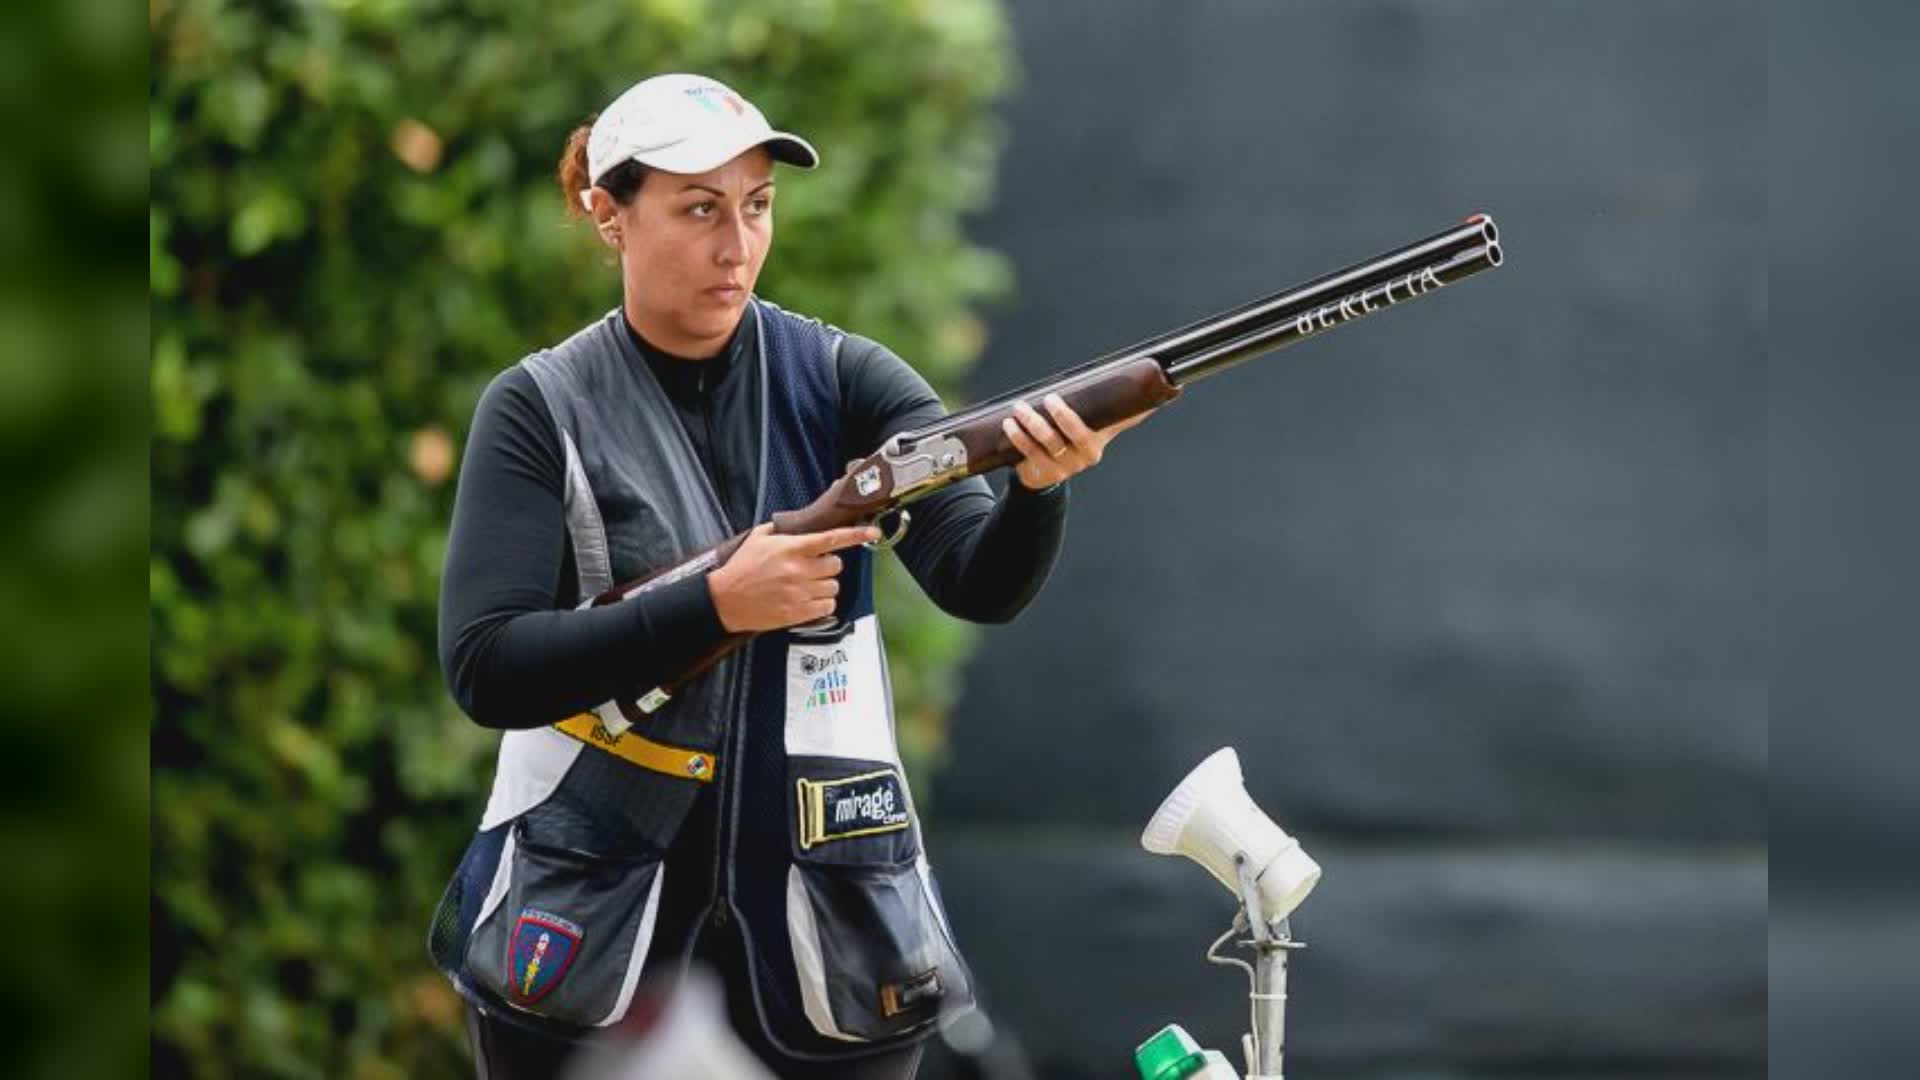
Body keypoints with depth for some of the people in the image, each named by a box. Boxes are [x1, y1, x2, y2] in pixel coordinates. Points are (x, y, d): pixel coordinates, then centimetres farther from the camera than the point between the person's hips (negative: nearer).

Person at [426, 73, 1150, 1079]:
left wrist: (1039, 483, -33)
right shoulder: (540, 409, -4)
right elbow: (485, 669, -14)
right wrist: (717, 602, -23)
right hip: (590, 946, -2)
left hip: (829, 946, 2)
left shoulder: (843, 382, 1)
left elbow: (980, 582, -12)